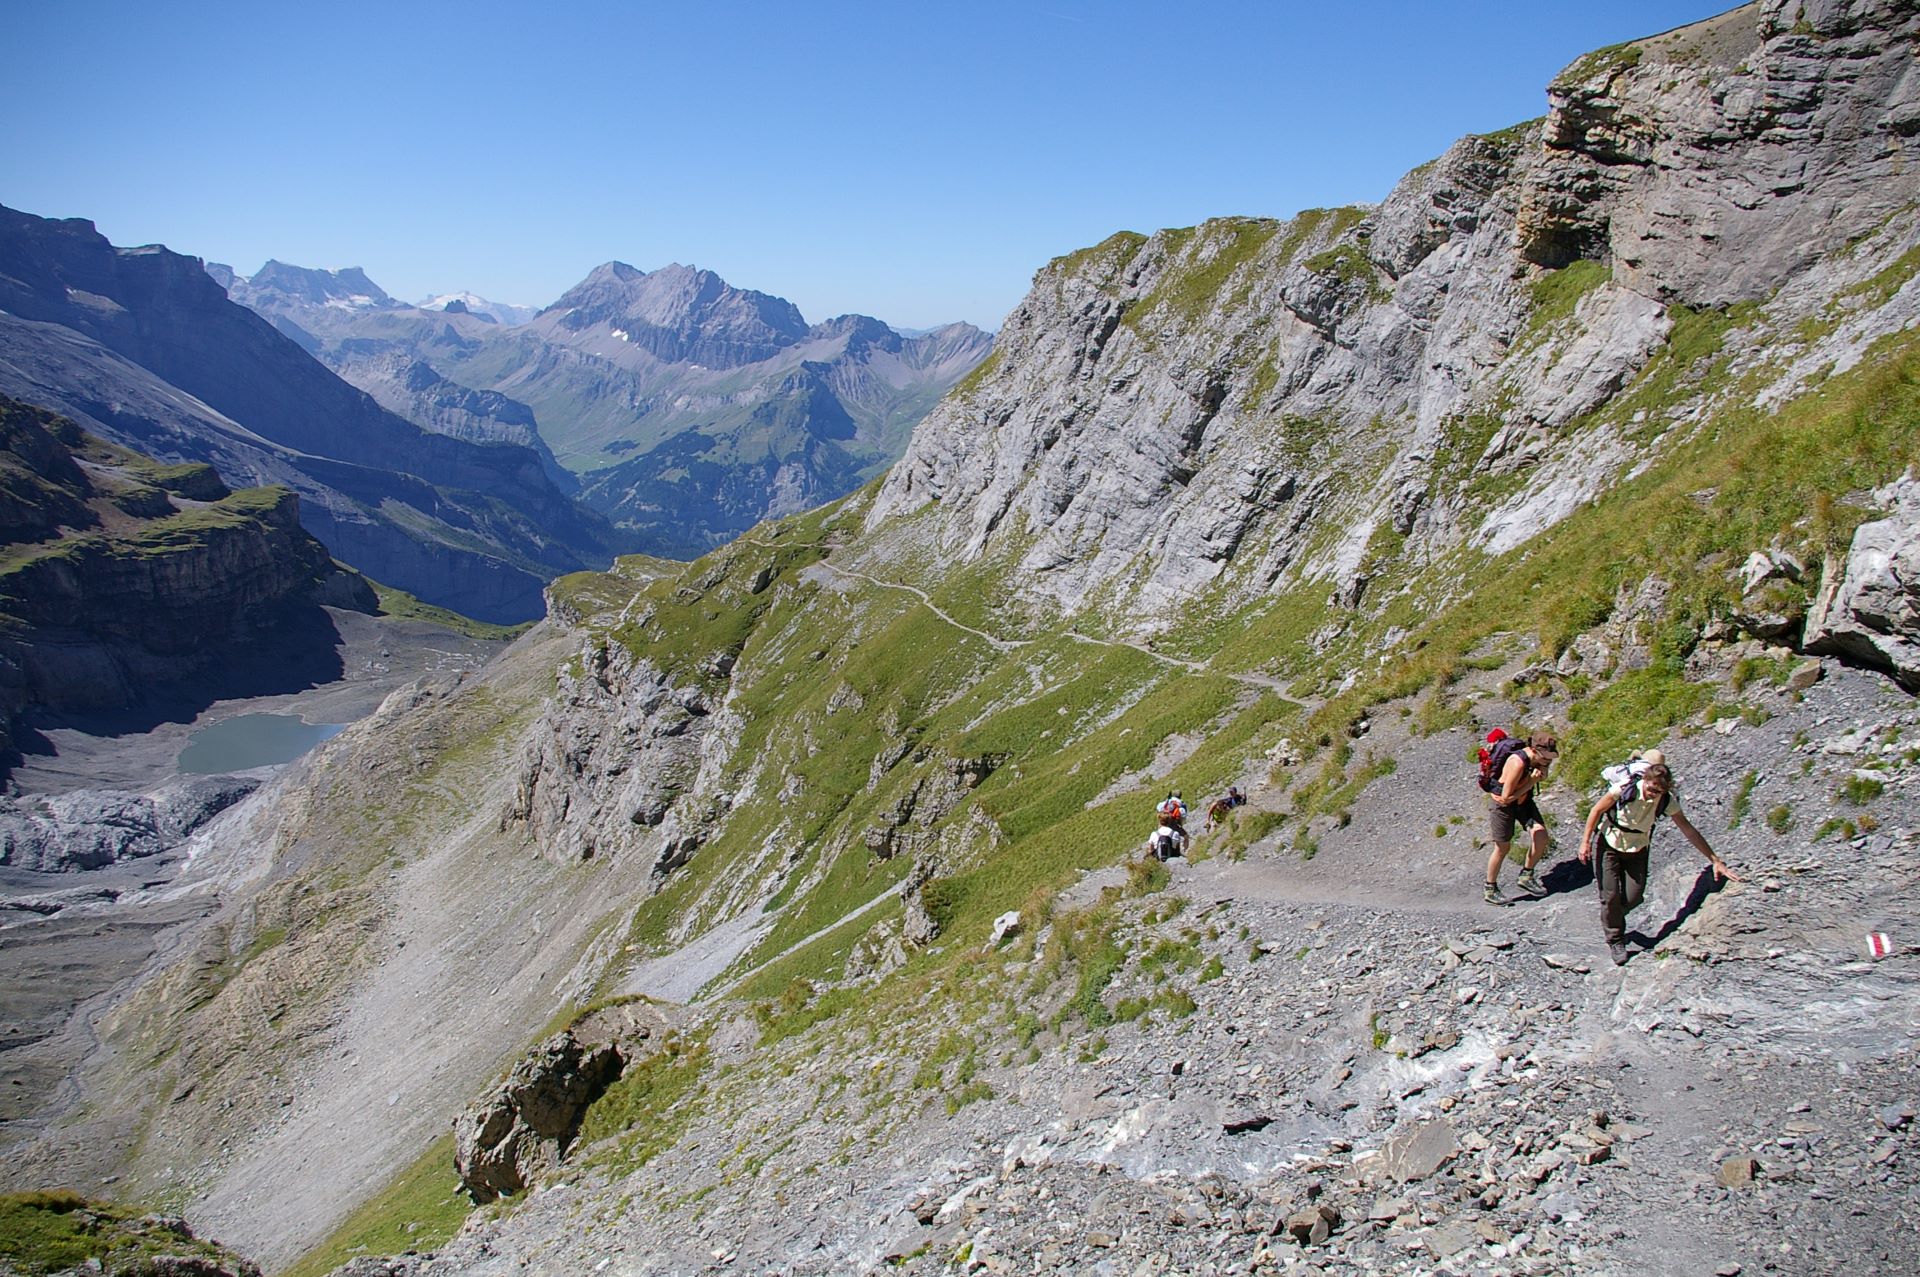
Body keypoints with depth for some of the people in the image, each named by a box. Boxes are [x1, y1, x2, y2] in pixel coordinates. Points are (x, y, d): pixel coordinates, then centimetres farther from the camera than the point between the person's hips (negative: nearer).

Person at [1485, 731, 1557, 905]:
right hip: (1504, 804, -6)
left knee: (1541, 836, -10)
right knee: (1502, 848, 2)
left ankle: (1525, 877, 10)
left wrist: (1540, 774, -15)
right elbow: (1506, 797, -29)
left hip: (1524, 801, 6)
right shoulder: (1518, 763, -35)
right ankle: (1490, 890, 19)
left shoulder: (1540, 758, -14)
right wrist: (1531, 782, -28)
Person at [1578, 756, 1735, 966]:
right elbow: (1597, 810, -14)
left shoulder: (1667, 801, -18)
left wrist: (1715, 860, -11)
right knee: (1610, 895, -7)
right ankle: (1615, 940, 14)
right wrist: (1585, 841, -13)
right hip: (1608, 845, -3)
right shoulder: (1624, 788, -27)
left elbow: (1689, 830, -11)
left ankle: (1613, 918, 31)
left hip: (1637, 849, 3)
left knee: (1634, 897, -2)